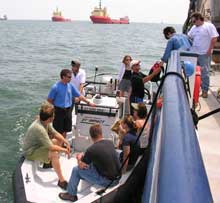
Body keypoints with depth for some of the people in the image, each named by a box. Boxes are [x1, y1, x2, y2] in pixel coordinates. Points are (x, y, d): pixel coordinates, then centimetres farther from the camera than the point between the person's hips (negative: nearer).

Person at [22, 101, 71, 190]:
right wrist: (64, 150, -19)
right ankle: (61, 181, -24)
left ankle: (49, 161, 18)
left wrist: (66, 143, -7)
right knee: (54, 154, -32)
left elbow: (55, 133, 5)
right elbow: (51, 147, -33)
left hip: (39, 145, 10)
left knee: (60, 140, 11)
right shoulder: (39, 128, -34)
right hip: (31, 152, -9)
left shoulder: (45, 122, -7)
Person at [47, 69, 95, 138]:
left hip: (68, 110, 5)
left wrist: (88, 102, 3)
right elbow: (49, 100, -9)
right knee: (58, 131, 5)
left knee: (65, 130, 16)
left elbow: (79, 95, 6)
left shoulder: (70, 86, 0)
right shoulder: (55, 87, -16)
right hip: (59, 111, -5)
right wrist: (57, 105, -1)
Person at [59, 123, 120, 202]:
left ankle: (71, 194, 22)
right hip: (116, 178, 7)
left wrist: (79, 158, 18)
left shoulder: (92, 149, -18)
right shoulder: (110, 143, 0)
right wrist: (85, 156, 24)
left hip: (107, 180, -7)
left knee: (76, 170, 6)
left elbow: (81, 166, -3)